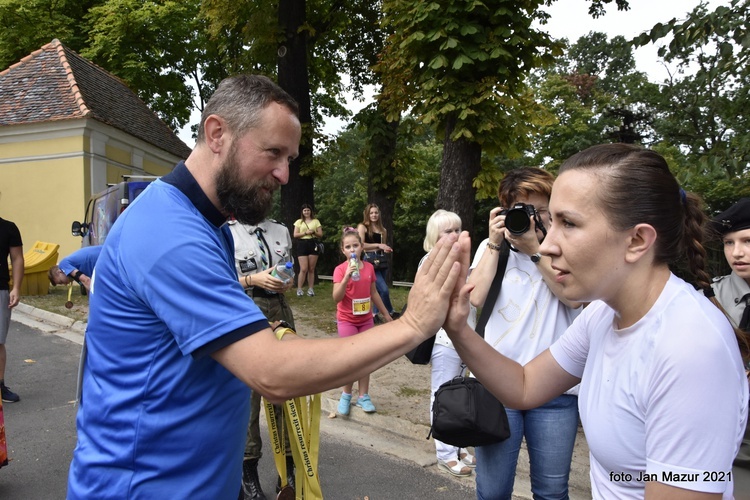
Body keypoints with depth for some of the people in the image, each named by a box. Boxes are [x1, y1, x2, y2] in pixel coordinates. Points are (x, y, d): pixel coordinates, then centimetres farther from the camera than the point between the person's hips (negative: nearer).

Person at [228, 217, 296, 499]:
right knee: (248, 390, 3)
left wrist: (288, 282, -3)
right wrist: (254, 279, -17)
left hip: (280, 309, 4)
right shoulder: (227, 233, -3)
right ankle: (248, 468, 20)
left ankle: (288, 463, 23)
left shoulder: (281, 231, 11)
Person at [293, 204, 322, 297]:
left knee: (311, 269, 5)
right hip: (302, 245, -1)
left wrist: (313, 232, -12)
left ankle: (310, 289, 11)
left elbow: (321, 234, 6)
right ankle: (299, 289, 1)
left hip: (313, 245, 1)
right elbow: (295, 235, 1)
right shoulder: (299, 221, 8)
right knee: (303, 269, -8)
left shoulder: (316, 221, 10)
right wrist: (305, 233, -11)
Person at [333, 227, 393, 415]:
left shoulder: (369, 267, -1)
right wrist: (347, 277, -33)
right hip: (346, 320, -4)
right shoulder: (340, 269, -13)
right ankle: (346, 395, 17)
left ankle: (363, 396, 20)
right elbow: (336, 298, -21)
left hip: (366, 320, 4)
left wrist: (386, 313, 15)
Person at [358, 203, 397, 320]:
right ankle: (390, 312, 7)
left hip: (381, 260, 7)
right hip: (370, 260, -7)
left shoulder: (382, 229, 16)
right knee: (384, 289, -11)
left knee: (378, 289, 10)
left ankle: (374, 313, 22)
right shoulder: (362, 227, -2)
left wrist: (386, 249, 2)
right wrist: (378, 245, -18)